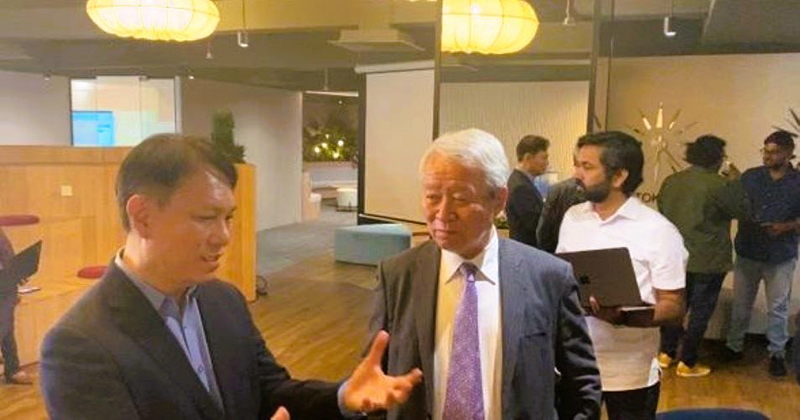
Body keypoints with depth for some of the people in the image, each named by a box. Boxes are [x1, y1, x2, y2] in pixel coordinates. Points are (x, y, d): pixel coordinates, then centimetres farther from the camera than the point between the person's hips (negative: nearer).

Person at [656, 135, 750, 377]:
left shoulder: (670, 181, 0)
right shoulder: (718, 185, -17)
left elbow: (662, 212, 11)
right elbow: (744, 212, -6)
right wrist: (735, 182, 3)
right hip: (708, 262, -5)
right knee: (700, 311, 7)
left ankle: (666, 354, 26)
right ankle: (687, 364, 15)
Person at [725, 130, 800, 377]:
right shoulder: (750, 177, 1)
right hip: (747, 252, 2)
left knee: (778, 307, 8)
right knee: (741, 304, 12)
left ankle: (777, 354, 21)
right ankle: (734, 346, 27)